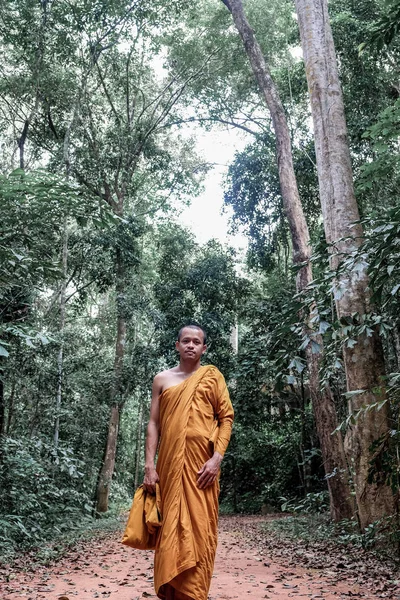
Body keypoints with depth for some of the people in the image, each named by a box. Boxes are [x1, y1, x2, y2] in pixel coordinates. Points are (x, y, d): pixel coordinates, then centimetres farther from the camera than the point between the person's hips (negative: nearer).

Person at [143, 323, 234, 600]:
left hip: (202, 463, -2)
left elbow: (226, 417, 2)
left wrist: (216, 458, -10)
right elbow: (154, 423, 9)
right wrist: (150, 465, 0)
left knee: (199, 529, -2)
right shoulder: (162, 379, 12)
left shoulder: (213, 376, 7)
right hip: (170, 463, 2)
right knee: (171, 529, 6)